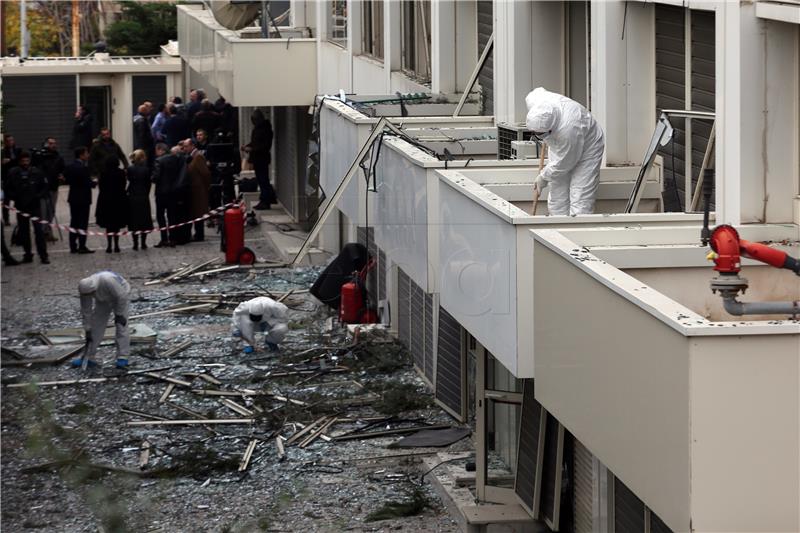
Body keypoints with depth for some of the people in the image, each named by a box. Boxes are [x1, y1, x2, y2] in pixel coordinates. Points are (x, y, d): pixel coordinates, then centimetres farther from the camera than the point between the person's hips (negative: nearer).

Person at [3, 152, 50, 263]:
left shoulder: (36, 172, -2)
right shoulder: (13, 173, -2)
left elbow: (44, 187, 6)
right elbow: (8, 189, 6)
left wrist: (39, 196, -9)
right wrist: (14, 197, -9)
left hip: (35, 205, -2)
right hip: (21, 206, 2)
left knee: (39, 230, -7)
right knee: (23, 231, 8)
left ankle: (43, 255, -5)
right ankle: (27, 254, 18)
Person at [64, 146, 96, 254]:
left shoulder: (69, 167, 5)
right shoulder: (83, 167, -19)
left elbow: (67, 180, 9)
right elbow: (88, 183, -19)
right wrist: (95, 183, -1)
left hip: (73, 198, 8)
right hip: (83, 198, -8)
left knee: (74, 222, 11)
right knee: (83, 223, -2)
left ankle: (73, 247, 13)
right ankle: (82, 247, -3)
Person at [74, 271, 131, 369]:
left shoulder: (108, 281, -43)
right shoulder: (85, 289, -24)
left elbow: (121, 296, -29)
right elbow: (86, 312, -15)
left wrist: (119, 314, -22)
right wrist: (87, 330, -13)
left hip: (120, 295, -5)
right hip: (103, 300, 5)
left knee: (121, 326, -14)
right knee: (96, 325, -1)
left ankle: (122, 358, -13)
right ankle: (88, 357, 3)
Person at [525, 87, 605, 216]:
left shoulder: (568, 130, -44)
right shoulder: (533, 100, -27)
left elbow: (562, 165, -28)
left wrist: (544, 177, -10)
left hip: (585, 148, -7)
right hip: (559, 147, 7)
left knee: (580, 200, -14)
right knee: (557, 197, 5)